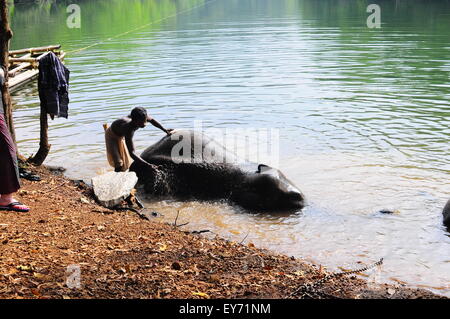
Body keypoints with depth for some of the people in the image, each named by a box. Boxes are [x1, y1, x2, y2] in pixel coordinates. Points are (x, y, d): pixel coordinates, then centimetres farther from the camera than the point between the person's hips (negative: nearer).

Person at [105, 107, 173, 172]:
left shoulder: (141, 118, -30)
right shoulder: (129, 130, -47)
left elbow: (152, 120, -3)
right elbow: (132, 153, -49)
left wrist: (165, 131, -1)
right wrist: (148, 165, -57)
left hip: (121, 136, 7)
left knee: (126, 164, 13)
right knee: (119, 164, -17)